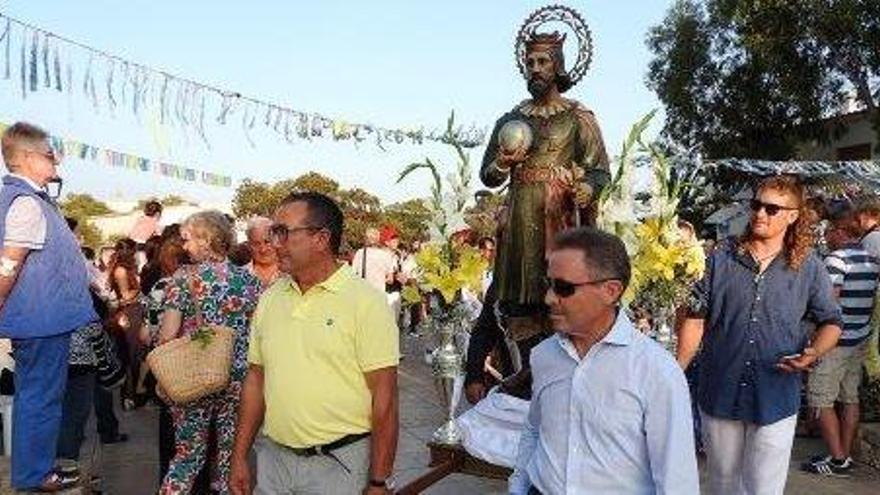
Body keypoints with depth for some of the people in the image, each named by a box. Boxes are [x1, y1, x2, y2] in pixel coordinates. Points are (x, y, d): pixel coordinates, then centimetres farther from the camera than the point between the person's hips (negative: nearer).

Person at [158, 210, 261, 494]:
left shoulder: (184, 277, -5)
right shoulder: (248, 280, 1)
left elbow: (167, 335, -9)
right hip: (238, 378, 2)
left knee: (188, 453, 11)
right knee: (230, 456, 11)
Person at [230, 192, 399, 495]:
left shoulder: (366, 302, -13)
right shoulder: (269, 299, 5)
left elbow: (384, 397, -14)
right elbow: (256, 379, 10)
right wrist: (240, 456, 9)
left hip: (339, 463, -5)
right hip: (273, 457, 5)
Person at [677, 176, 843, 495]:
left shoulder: (809, 268, -1)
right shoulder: (721, 259, -1)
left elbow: (831, 322, 8)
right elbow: (695, 319, -1)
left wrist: (814, 352, -13)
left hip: (776, 399, -1)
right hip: (719, 394, 1)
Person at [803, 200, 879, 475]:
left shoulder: (837, 259, -18)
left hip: (835, 339, -9)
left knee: (821, 400, -1)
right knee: (850, 398, 14)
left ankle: (838, 459, 2)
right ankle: (846, 455, 21)